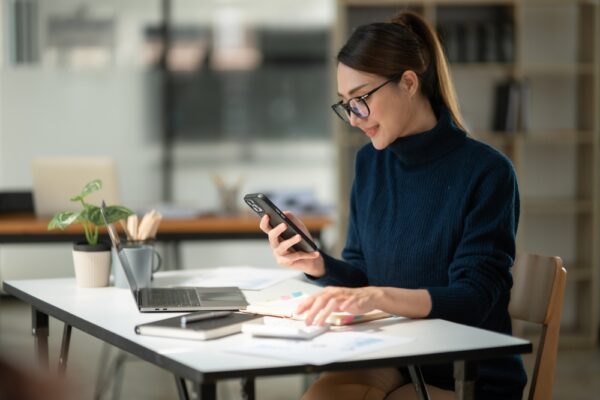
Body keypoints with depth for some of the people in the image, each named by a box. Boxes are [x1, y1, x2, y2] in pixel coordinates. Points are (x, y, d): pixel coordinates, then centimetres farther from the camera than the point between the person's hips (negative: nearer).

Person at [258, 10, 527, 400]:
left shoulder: (486, 172, -13)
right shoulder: (370, 163, 5)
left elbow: (474, 298, -20)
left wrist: (380, 297, -35)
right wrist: (316, 263, -10)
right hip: (390, 359, 5)